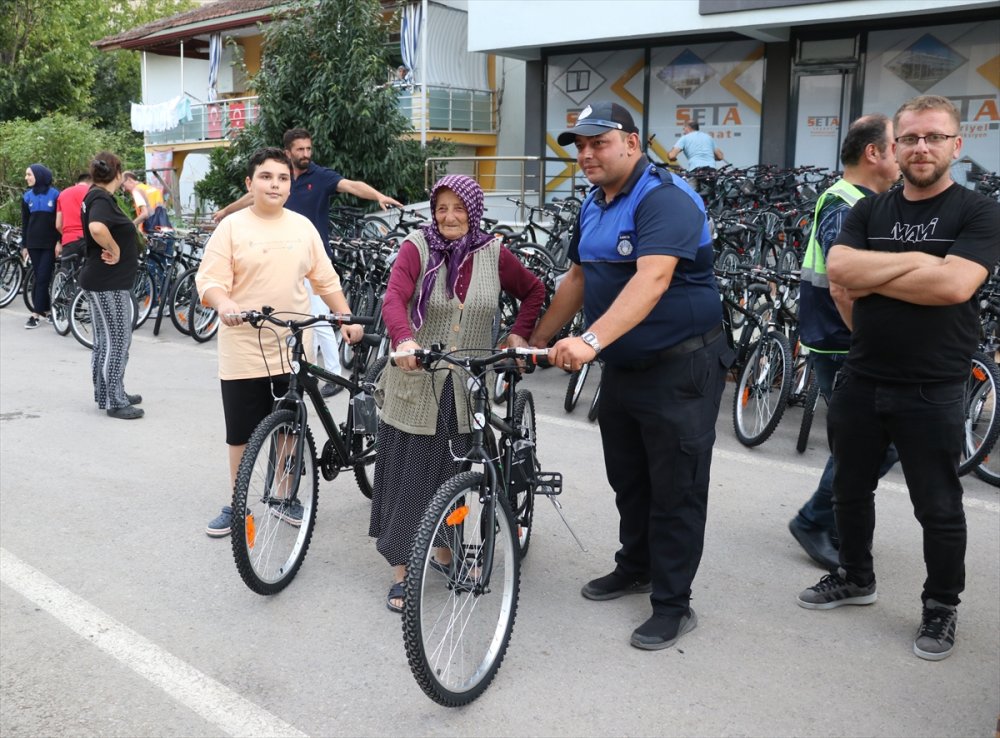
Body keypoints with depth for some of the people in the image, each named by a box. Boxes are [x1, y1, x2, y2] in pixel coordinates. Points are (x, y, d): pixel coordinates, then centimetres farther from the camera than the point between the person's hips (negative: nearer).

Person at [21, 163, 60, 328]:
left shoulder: (55, 194, -3)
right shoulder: (27, 196, 7)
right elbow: (25, 222, 10)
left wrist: (59, 241, -8)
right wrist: (24, 245, 7)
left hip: (50, 243, -3)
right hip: (34, 243, 3)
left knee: (43, 278, -6)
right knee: (39, 278, 4)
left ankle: (36, 314, -6)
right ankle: (45, 310, 9)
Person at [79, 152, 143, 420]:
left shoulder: (96, 196, 13)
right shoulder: (101, 198, -17)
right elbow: (97, 228, -38)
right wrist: (115, 250, -24)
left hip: (105, 281, 10)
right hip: (108, 282, -10)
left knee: (105, 341, 16)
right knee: (118, 341, -4)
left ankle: (105, 394, 26)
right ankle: (114, 402, 2)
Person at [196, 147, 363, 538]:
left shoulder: (303, 226, 8)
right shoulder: (232, 227, -3)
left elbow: (326, 280, 12)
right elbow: (209, 281, -9)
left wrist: (347, 318, 3)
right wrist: (225, 304, -30)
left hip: (292, 350, 3)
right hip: (244, 350, -3)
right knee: (242, 432, 6)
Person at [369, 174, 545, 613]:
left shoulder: (493, 254, 2)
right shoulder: (417, 247, -7)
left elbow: (534, 290, 17)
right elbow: (394, 297, -23)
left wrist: (520, 333, 4)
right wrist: (404, 339, -41)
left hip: (466, 387, 3)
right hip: (416, 384, -3)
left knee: (455, 473, 14)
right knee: (408, 475, 2)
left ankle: (444, 551, 36)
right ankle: (401, 574, 14)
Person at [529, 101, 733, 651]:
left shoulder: (665, 198, -20)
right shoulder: (593, 205, 9)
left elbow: (652, 279, -34)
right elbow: (578, 279, 17)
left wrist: (591, 340, -44)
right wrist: (535, 342, 13)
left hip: (680, 368, -8)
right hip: (622, 367, 9)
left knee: (675, 490, 1)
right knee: (627, 478, 19)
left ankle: (673, 603, 14)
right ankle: (635, 567, 39)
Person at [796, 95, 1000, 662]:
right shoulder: (869, 211, 7)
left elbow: (953, 284, -22)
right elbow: (838, 269, -10)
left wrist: (872, 276, -13)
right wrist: (915, 260, -16)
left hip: (933, 393, -4)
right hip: (861, 381, 5)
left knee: (939, 508, 8)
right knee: (851, 489, 18)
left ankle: (942, 608, 26)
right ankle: (856, 577, 39)